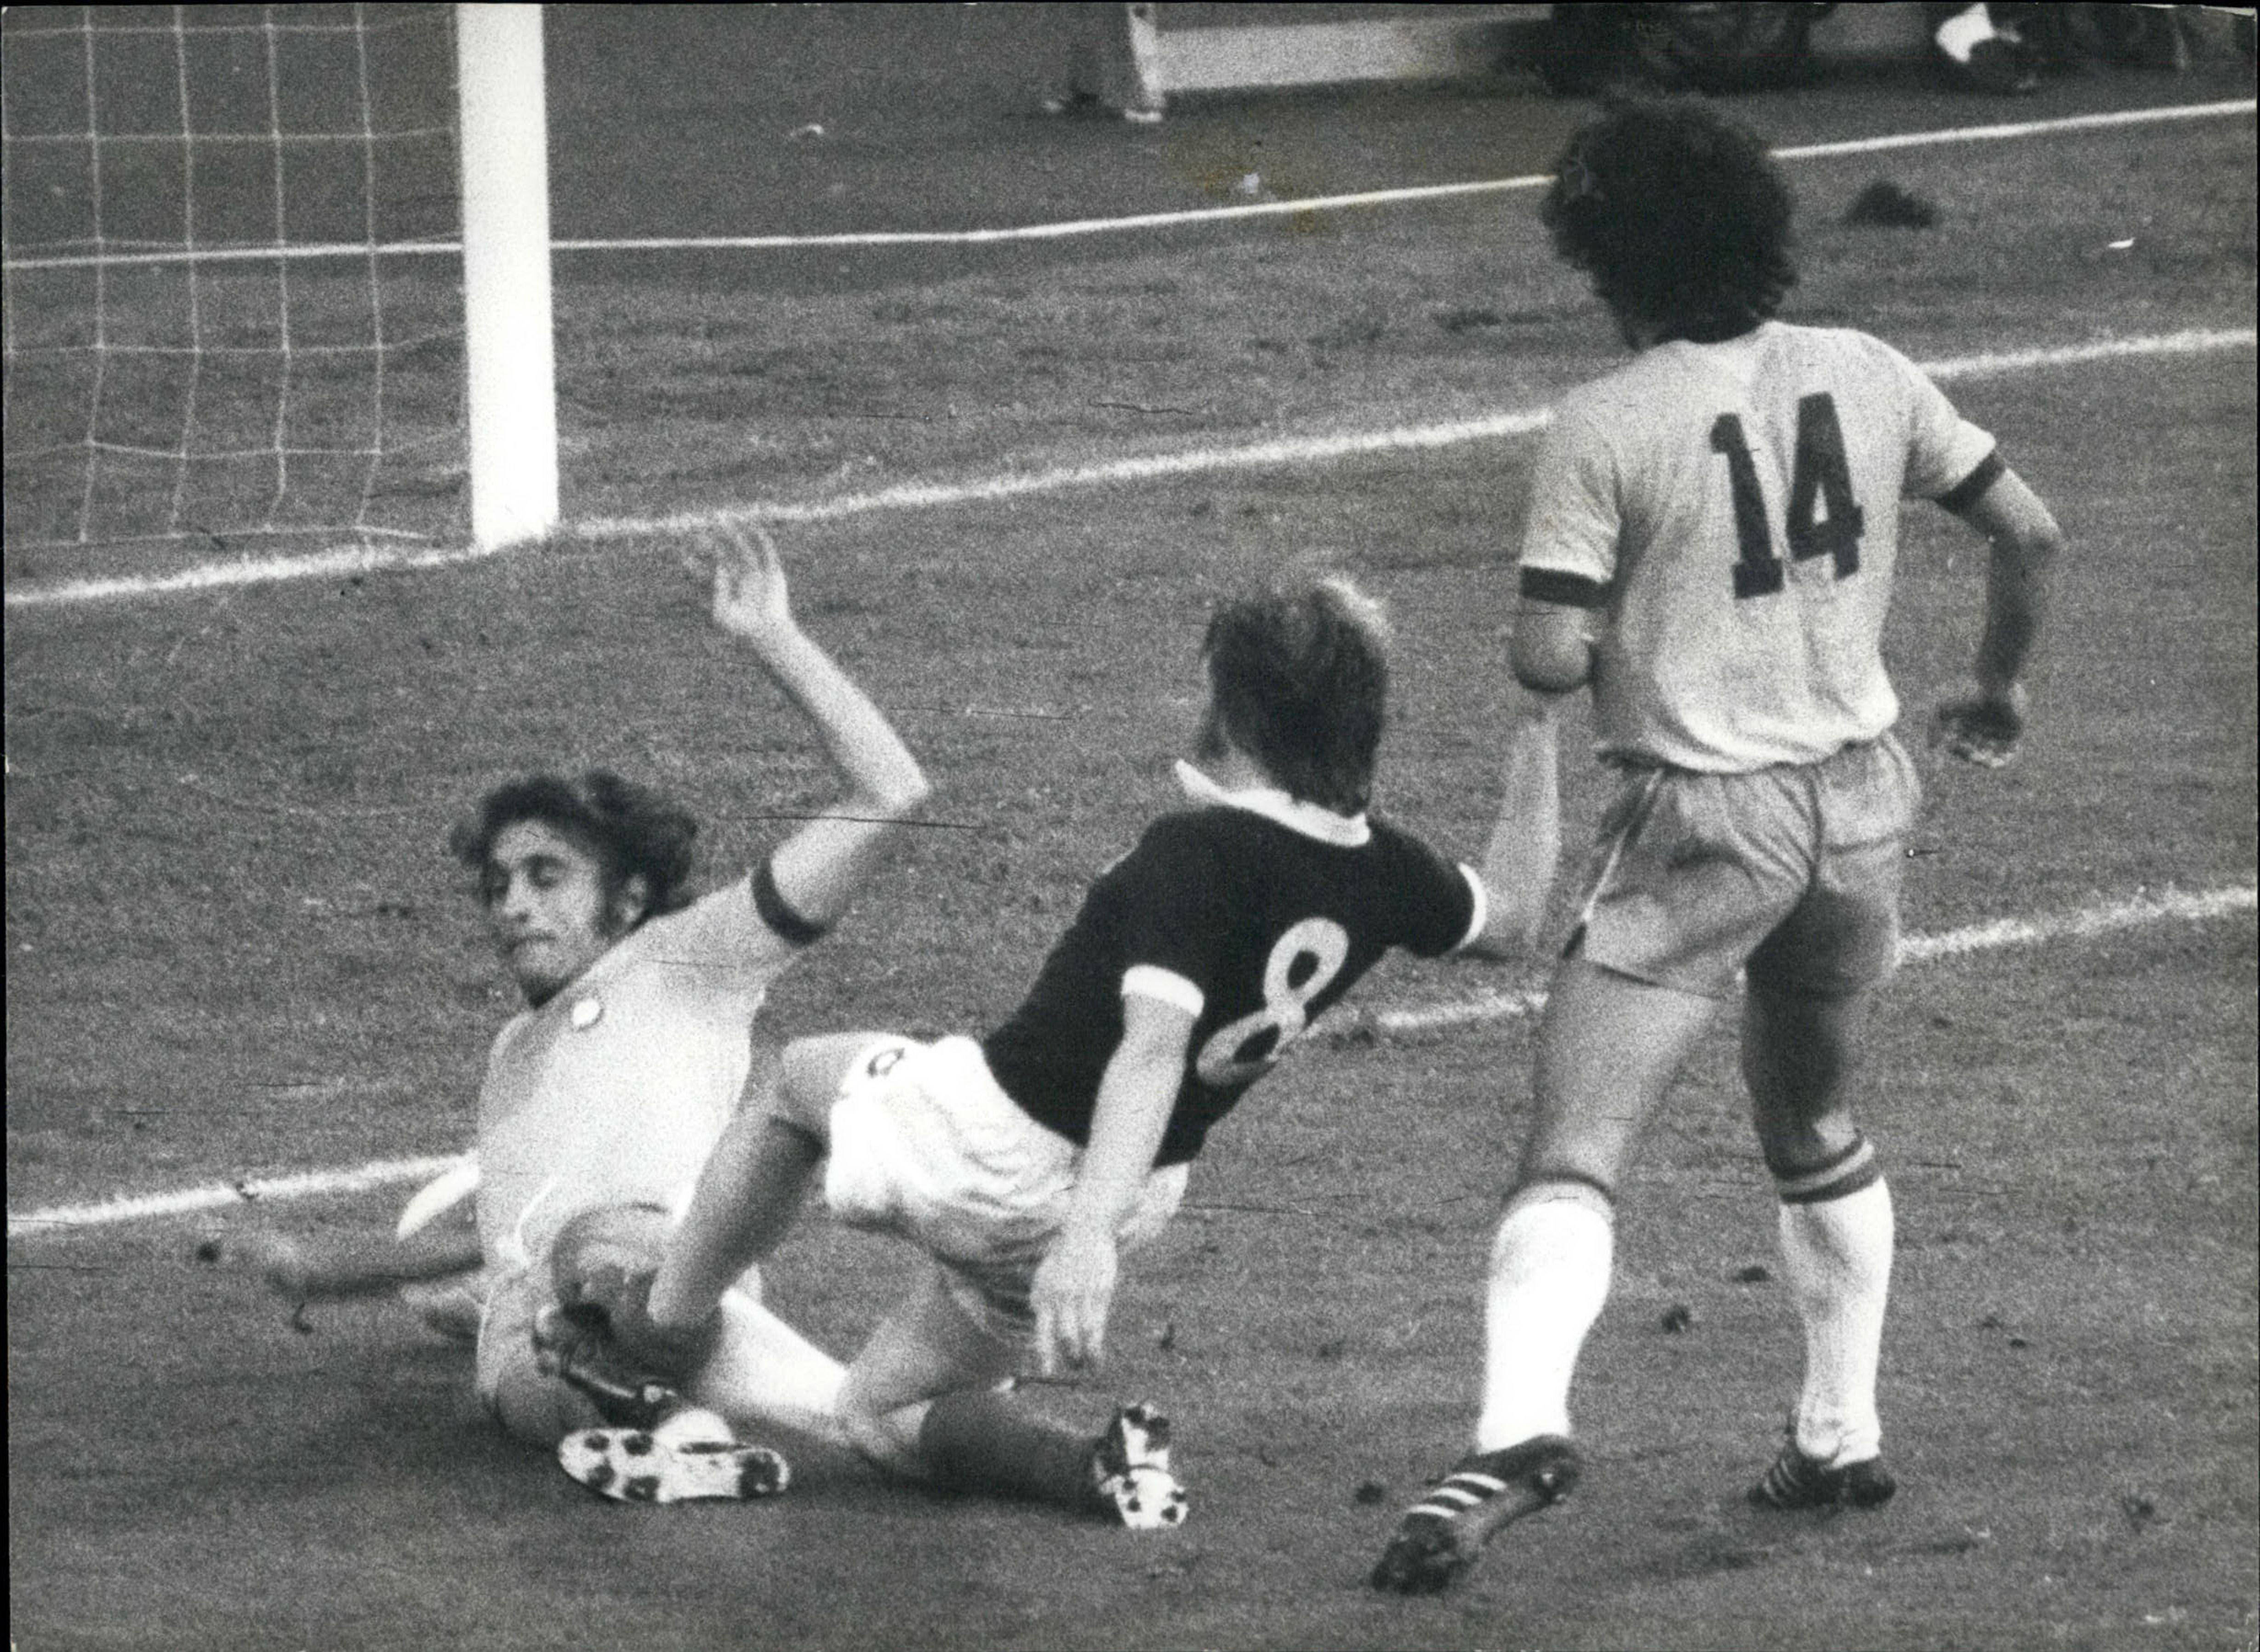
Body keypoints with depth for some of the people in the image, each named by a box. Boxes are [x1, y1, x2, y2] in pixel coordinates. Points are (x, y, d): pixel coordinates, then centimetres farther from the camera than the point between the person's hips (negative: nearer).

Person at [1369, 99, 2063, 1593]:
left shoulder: (1602, 430, -12)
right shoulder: (1865, 376, 2)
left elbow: (1550, 659, -16)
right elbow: (2030, 532, 6)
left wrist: (1547, 668, 8)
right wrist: (2000, 693, 22)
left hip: (1703, 820, -6)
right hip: (1862, 797, 6)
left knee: (1573, 1161, -12)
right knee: (1819, 1132, 27)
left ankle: (1521, 1429, -32)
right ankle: (1844, 1437, 31)